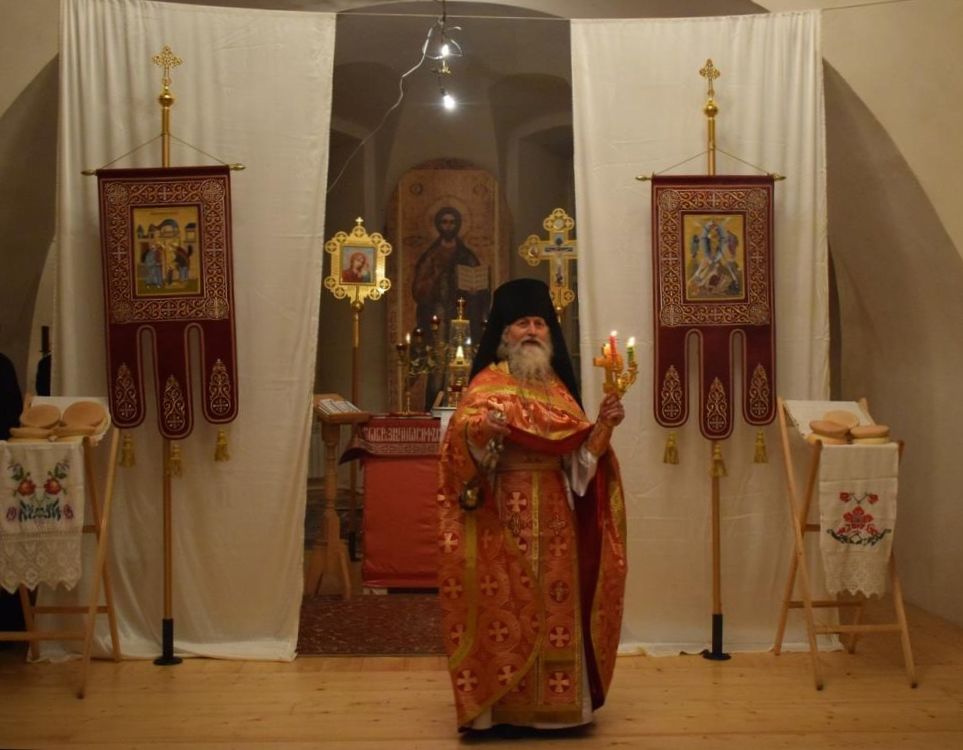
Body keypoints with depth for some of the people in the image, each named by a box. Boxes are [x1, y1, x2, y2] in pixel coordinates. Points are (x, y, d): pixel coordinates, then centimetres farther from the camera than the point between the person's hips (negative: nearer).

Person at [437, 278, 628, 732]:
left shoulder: (557, 386, 14)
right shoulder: (488, 383, -1)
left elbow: (579, 448, 12)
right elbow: (462, 431, -16)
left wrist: (603, 425, -4)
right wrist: (481, 428, -36)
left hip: (554, 513, 5)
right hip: (505, 514, -5)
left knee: (555, 599, 6)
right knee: (506, 601, -4)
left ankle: (553, 699, 16)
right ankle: (501, 701, 5)